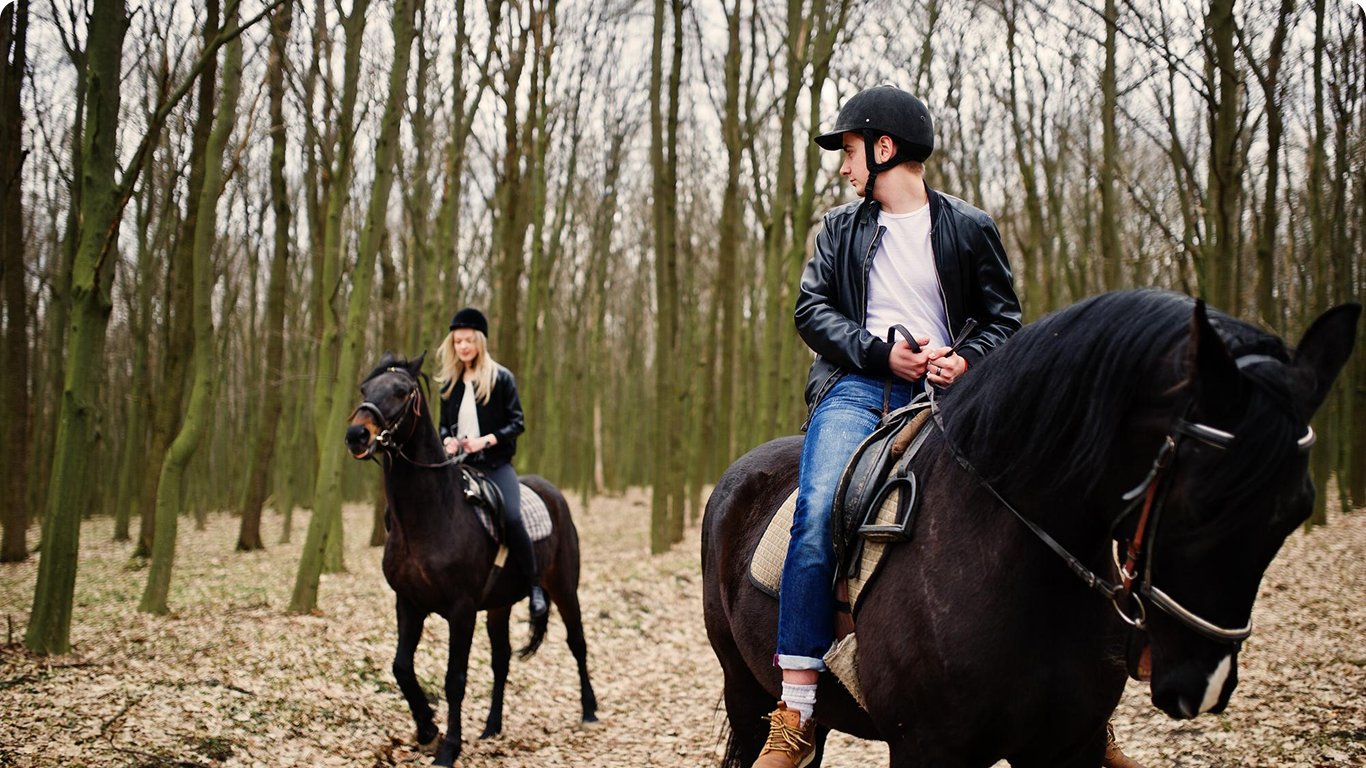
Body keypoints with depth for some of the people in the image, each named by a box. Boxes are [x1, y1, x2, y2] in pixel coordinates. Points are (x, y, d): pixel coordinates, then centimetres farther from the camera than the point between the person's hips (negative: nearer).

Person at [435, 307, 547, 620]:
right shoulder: (449, 382, 13)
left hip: (496, 464, -5)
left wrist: (485, 440, -17)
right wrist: (447, 440, -3)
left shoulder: (501, 378, 0)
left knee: (511, 518, -26)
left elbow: (517, 423, -3)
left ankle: (535, 585, -12)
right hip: (460, 465, 5)